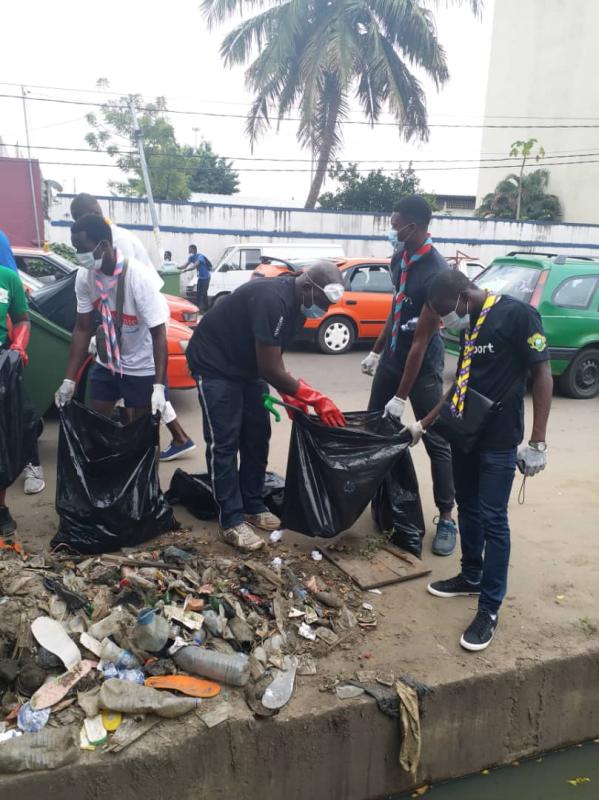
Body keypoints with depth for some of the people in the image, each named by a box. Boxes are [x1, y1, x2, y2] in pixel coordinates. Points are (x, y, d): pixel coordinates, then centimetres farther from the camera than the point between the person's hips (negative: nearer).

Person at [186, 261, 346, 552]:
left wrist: (290, 396, -2)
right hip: (215, 364, -9)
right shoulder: (272, 299, -31)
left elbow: (273, 361, 10)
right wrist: (316, 399, -24)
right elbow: (270, 370, -30)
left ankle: (252, 507, 20)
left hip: (247, 365, 9)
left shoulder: (295, 303, -1)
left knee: (257, 437, 8)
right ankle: (232, 521, -1)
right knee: (224, 442, -8)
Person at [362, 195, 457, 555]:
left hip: (423, 363, -8)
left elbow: (421, 340, -23)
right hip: (393, 355, 8)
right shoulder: (401, 258, 1)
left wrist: (402, 396, -20)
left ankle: (447, 518, 10)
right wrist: (376, 351, 19)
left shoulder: (437, 273, -24)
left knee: (436, 440, -1)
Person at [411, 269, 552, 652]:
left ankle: (490, 609, 11)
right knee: (467, 508, 17)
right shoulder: (470, 324, 10)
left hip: (499, 440, -7)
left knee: (493, 519, -1)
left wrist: (537, 442, -17)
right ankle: (471, 577, 36)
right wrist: (424, 424, 18)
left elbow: (543, 376, -14)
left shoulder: (519, 315, -14)